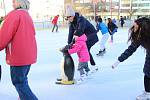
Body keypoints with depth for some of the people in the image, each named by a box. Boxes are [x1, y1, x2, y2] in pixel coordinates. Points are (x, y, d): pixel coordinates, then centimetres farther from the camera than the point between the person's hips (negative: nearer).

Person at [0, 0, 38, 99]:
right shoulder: (28, 16, 15)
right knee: (23, 80, 22)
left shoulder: (14, 14, -13)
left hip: (18, 56, -9)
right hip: (29, 55, 9)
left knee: (19, 83, 1)